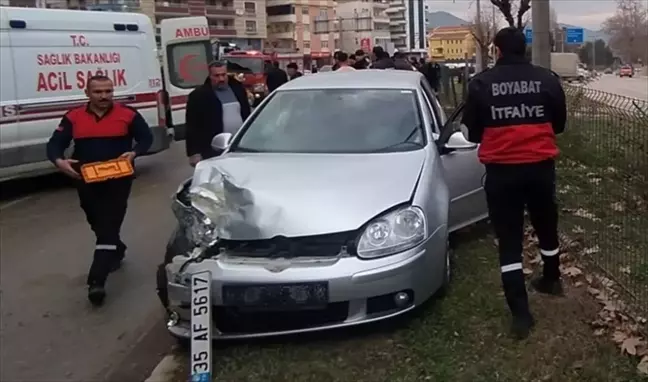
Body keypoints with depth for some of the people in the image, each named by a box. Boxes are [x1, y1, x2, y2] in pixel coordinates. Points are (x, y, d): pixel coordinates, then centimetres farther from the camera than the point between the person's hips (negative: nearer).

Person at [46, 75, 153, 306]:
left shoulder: (127, 114, -2)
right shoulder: (73, 118, 3)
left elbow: (146, 138, 4)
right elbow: (54, 144, 1)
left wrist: (134, 153, -17)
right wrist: (59, 161, -22)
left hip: (117, 181, -4)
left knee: (108, 227, -10)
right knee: (99, 225, 18)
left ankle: (96, 281, -15)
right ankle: (116, 250, 47)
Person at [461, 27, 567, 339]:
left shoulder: (481, 83, -6)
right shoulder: (547, 79, -2)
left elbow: (472, 132, 2)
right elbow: (559, 123, 10)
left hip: (502, 170, -2)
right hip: (541, 166, 2)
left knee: (509, 240, 3)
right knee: (546, 226, 24)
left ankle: (520, 313, 1)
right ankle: (551, 279, 47)